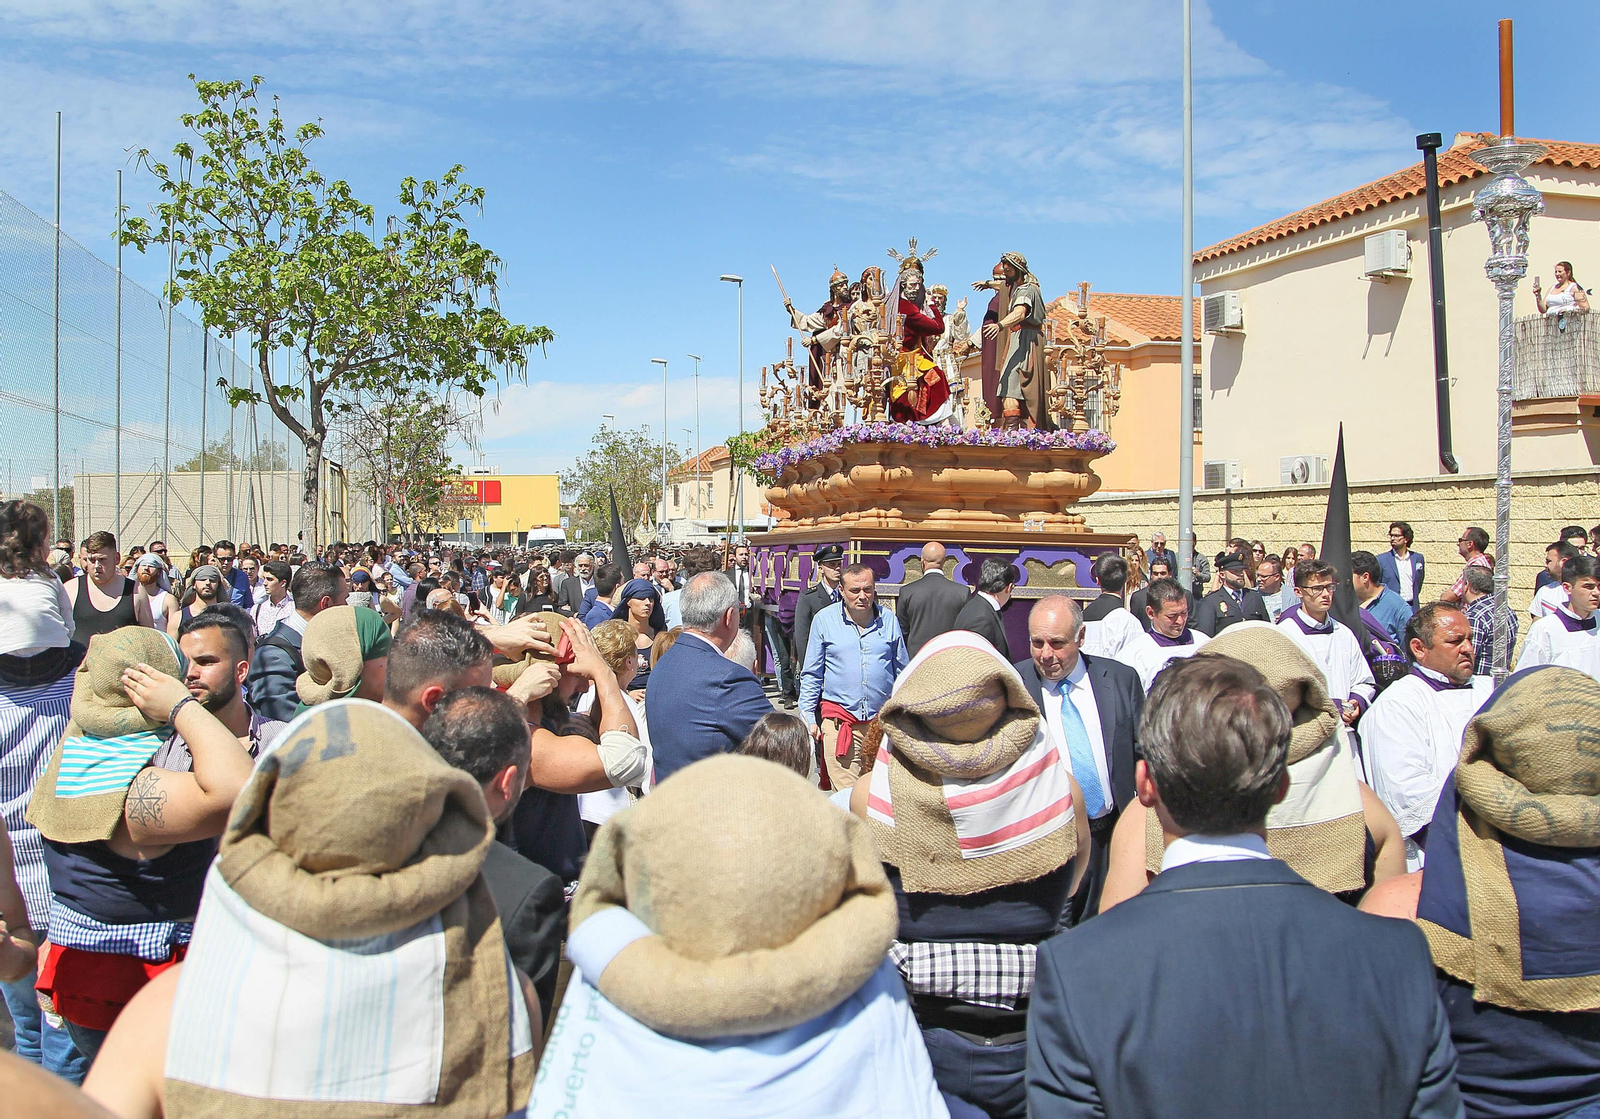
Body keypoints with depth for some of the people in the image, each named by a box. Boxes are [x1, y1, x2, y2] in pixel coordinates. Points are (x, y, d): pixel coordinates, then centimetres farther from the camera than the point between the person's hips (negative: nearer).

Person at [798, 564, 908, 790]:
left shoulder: (889, 620, 7)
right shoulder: (824, 619, 2)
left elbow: (902, 672, 15)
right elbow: (811, 675, 7)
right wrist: (808, 717, 2)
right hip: (839, 721, -2)